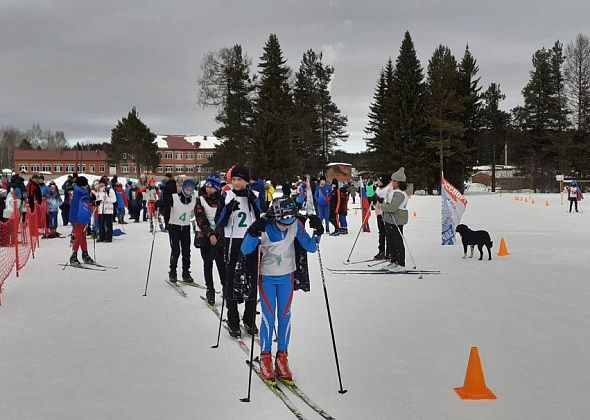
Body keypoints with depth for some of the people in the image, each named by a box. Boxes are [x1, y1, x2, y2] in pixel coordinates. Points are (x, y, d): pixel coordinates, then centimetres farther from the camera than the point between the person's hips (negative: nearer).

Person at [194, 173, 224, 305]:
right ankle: (210, 290, 12)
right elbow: (201, 220, -9)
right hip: (205, 235, 0)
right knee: (208, 263, 4)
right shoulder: (200, 200, -2)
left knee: (221, 263, -2)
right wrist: (210, 234, -19)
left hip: (219, 234, 0)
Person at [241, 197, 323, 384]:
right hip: (267, 277, -3)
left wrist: (317, 233, -22)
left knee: (285, 317, 6)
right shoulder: (264, 226, -23)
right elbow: (245, 251, -22)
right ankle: (265, 358, 13)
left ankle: (282, 358, 18)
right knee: (268, 318, -2)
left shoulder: (296, 225, -15)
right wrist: (253, 233, -38)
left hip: (286, 277, 3)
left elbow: (310, 247, -5)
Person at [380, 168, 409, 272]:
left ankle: (401, 264, -2)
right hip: (389, 220, 10)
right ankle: (394, 262, 23)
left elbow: (392, 207, -25)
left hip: (396, 221, -10)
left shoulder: (399, 194, -18)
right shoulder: (393, 190, 13)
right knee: (392, 242, 15)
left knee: (397, 242, -6)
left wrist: (381, 206, -14)